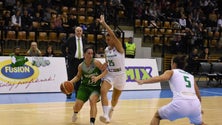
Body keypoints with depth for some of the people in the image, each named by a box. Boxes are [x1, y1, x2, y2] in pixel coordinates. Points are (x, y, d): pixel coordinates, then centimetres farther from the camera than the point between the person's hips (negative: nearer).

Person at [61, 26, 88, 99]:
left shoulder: (84, 40, 8)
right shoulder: (71, 39, -3)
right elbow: (63, 47, 1)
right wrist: (67, 55, -5)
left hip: (81, 60, 3)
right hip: (72, 60, -3)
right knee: (71, 77, -3)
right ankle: (69, 93, 4)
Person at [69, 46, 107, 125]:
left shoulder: (96, 63, -16)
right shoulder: (81, 66, -5)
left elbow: (105, 71, -16)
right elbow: (78, 76, 11)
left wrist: (97, 78, -31)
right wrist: (70, 82, -4)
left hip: (96, 87, -3)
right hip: (85, 86, 3)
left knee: (92, 101, -29)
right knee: (78, 104, -5)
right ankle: (75, 114, 35)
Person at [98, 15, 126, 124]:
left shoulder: (119, 47, -15)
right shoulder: (106, 50, 3)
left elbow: (113, 35, -32)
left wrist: (104, 24, -33)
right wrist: (104, 65, -3)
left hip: (120, 75, -3)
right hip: (109, 75, 4)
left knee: (115, 97, 14)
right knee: (103, 91, -25)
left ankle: (111, 110, 47)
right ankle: (106, 115, -33)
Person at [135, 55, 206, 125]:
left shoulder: (171, 72, 16)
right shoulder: (191, 76, 28)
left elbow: (161, 78, -7)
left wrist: (143, 81, -15)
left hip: (180, 104, -4)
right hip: (194, 104, 4)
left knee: (157, 116, 21)